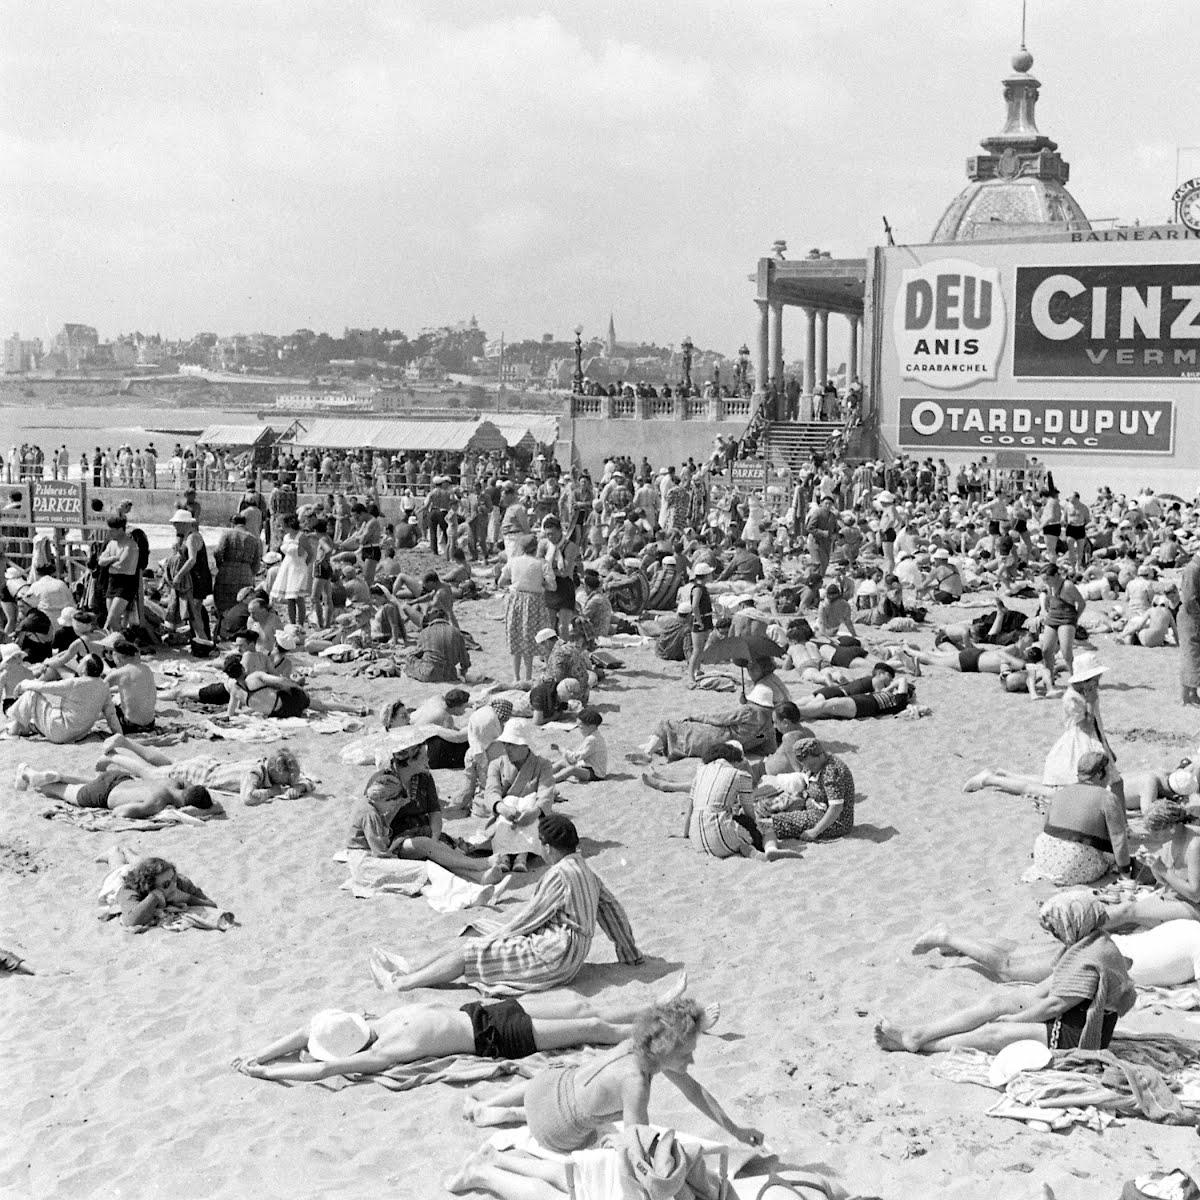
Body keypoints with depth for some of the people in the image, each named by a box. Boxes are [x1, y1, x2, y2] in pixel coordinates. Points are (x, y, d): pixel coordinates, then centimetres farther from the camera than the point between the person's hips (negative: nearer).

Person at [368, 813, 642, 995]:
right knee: (470, 944, 10)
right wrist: (629, 950, 29)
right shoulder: (586, 872, 11)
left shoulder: (560, 874, -19)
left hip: (552, 957, -9)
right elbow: (612, 907, 19)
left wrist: (499, 935, 2)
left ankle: (403, 983, -1)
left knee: (468, 951, -6)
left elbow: (529, 917, -14)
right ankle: (411, 974, 13)